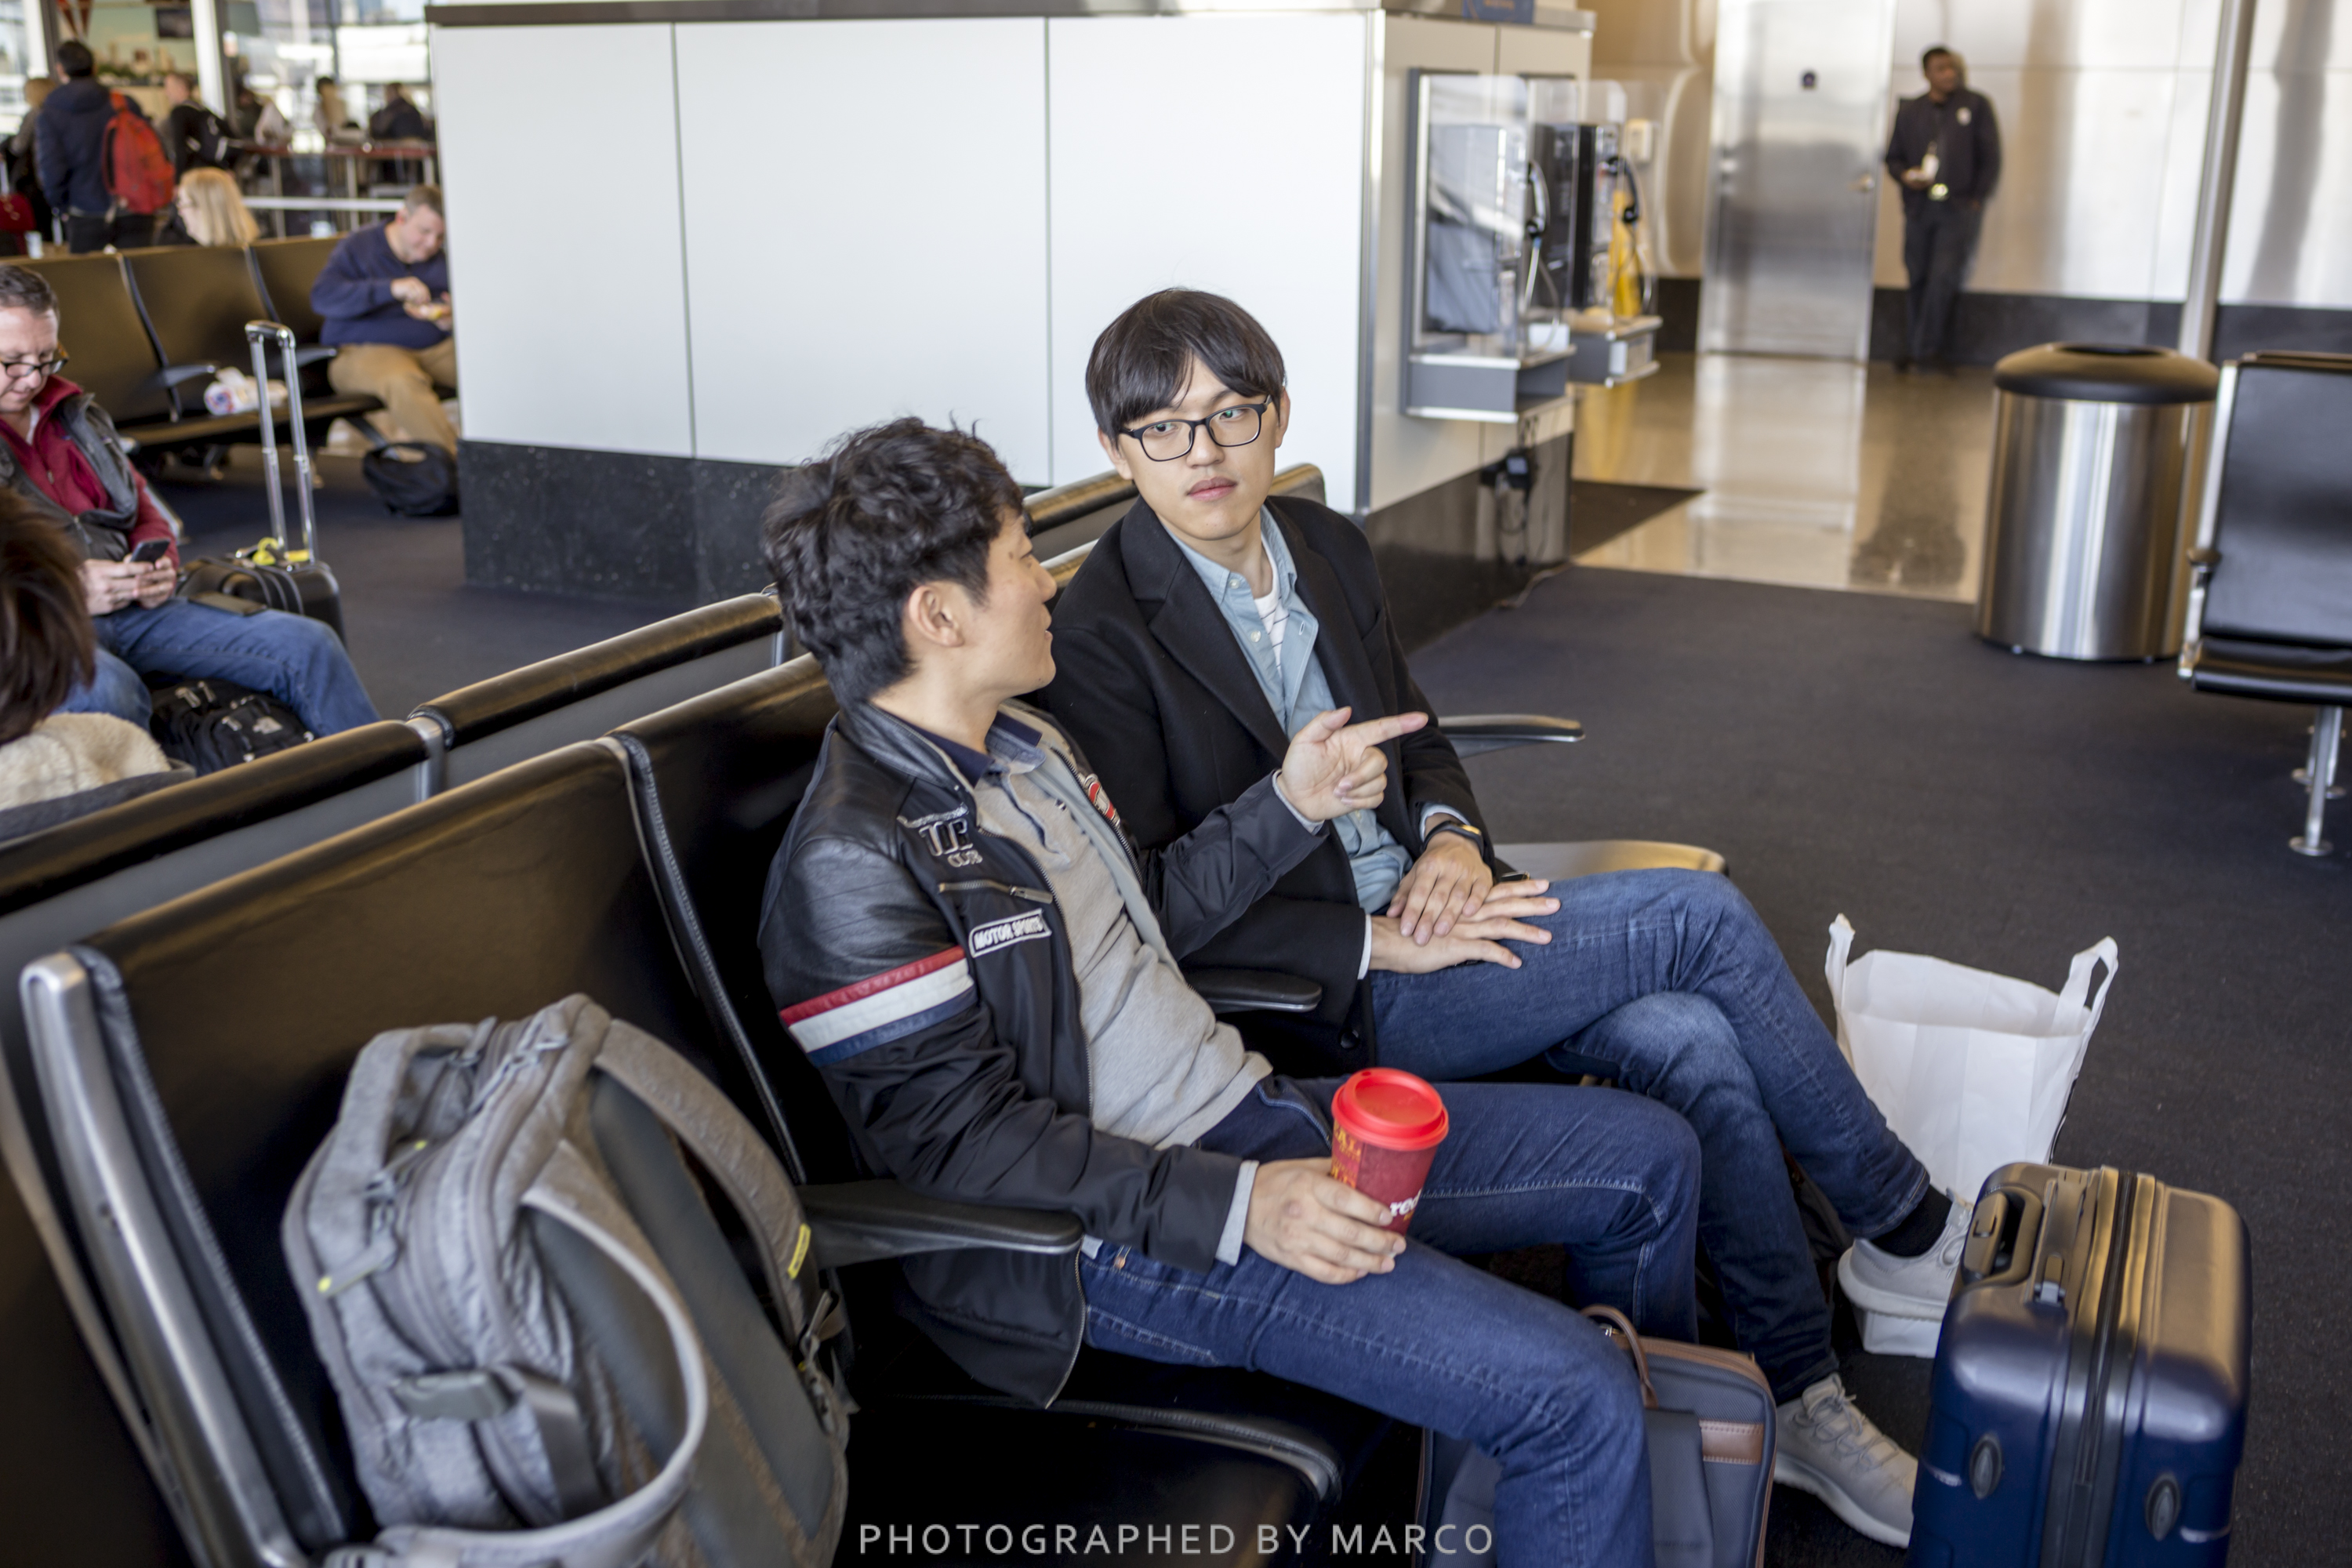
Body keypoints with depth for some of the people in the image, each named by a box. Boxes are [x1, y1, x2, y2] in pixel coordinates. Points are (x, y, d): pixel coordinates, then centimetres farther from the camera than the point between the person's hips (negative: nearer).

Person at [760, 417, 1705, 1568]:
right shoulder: (851, 863, -19)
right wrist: (1237, 1207, -26)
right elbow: (957, 1137, -21)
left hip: (1249, 1114, 10)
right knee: (1570, 1398, -21)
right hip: (1127, 1236, -10)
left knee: (1647, 1154, 13)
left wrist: (1292, 806, 10)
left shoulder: (1018, 742, 11)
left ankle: (1668, 1455, 36)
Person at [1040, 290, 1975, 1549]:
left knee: (1691, 1045, -16)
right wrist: (1381, 942, -21)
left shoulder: (1328, 548, 8)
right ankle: (1907, 1228, 4)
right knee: (1694, 911, -15)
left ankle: (1800, 1401, -1)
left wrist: (1449, 836, -6)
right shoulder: (1101, 633, -14)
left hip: (1420, 916, 7)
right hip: (1323, 999, -7)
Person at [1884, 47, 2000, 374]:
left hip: (1959, 209, -2)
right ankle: (1914, 350, 12)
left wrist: (1977, 198, -3)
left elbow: (1990, 157, 6)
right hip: (1919, 209, 2)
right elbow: (1893, 156, 17)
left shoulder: (1975, 106, 7)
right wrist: (1906, 175, -5)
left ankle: (1926, 351, -10)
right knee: (1918, 280, 4)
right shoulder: (1908, 111, 13)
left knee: (1942, 279, -13)